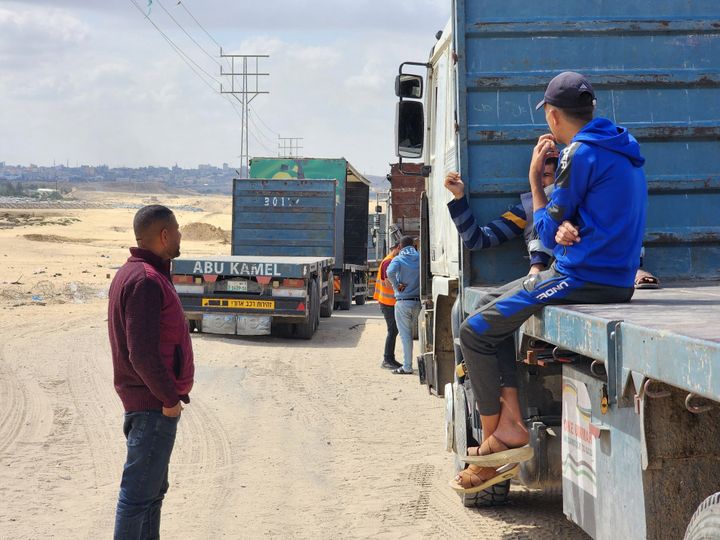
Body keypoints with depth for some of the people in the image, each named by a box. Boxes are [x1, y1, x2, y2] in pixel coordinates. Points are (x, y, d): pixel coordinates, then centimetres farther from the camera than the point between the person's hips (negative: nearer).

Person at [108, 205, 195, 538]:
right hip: (153, 403, -11)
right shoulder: (146, 280, -19)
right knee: (140, 491, -4)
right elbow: (141, 353, -24)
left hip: (152, 400, 11)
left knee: (153, 488, 18)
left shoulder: (133, 273, 14)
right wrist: (170, 397, -16)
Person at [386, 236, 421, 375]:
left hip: (403, 302, -2)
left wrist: (397, 286, -9)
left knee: (405, 335, 2)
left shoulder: (398, 259, -3)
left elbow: (390, 272, -23)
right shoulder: (420, 258, 5)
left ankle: (407, 367, 2)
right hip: (419, 301, 3)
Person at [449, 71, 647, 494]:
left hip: (582, 280, -10)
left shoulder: (581, 153, -15)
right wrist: (566, 228, -5)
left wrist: (535, 178, 4)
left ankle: (496, 440, 3)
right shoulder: (622, 149, 15)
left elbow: (548, 233, -9)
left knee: (475, 332, -4)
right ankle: (511, 421, 7)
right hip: (615, 278, 10)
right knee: (491, 306, 18)